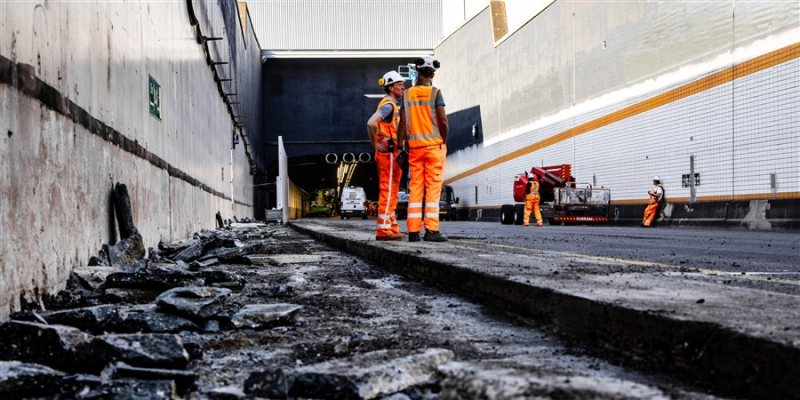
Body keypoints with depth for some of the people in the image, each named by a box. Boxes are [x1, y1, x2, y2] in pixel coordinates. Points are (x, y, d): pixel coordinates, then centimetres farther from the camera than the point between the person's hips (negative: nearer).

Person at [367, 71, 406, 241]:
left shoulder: (392, 105, 21)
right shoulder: (388, 104, -12)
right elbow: (371, 123, -27)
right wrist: (376, 144, -17)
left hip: (392, 154, 10)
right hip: (388, 153, -10)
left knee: (391, 193, 11)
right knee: (387, 192, -9)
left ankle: (391, 228, 16)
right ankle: (384, 230, -8)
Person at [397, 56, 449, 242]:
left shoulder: (407, 94, 8)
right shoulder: (435, 92, -3)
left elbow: (402, 122, 4)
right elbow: (443, 121, -10)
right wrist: (443, 142, 4)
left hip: (414, 146, 4)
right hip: (434, 144, -4)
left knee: (415, 188, 4)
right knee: (433, 187, -3)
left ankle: (413, 231, 2)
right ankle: (431, 230, -8)